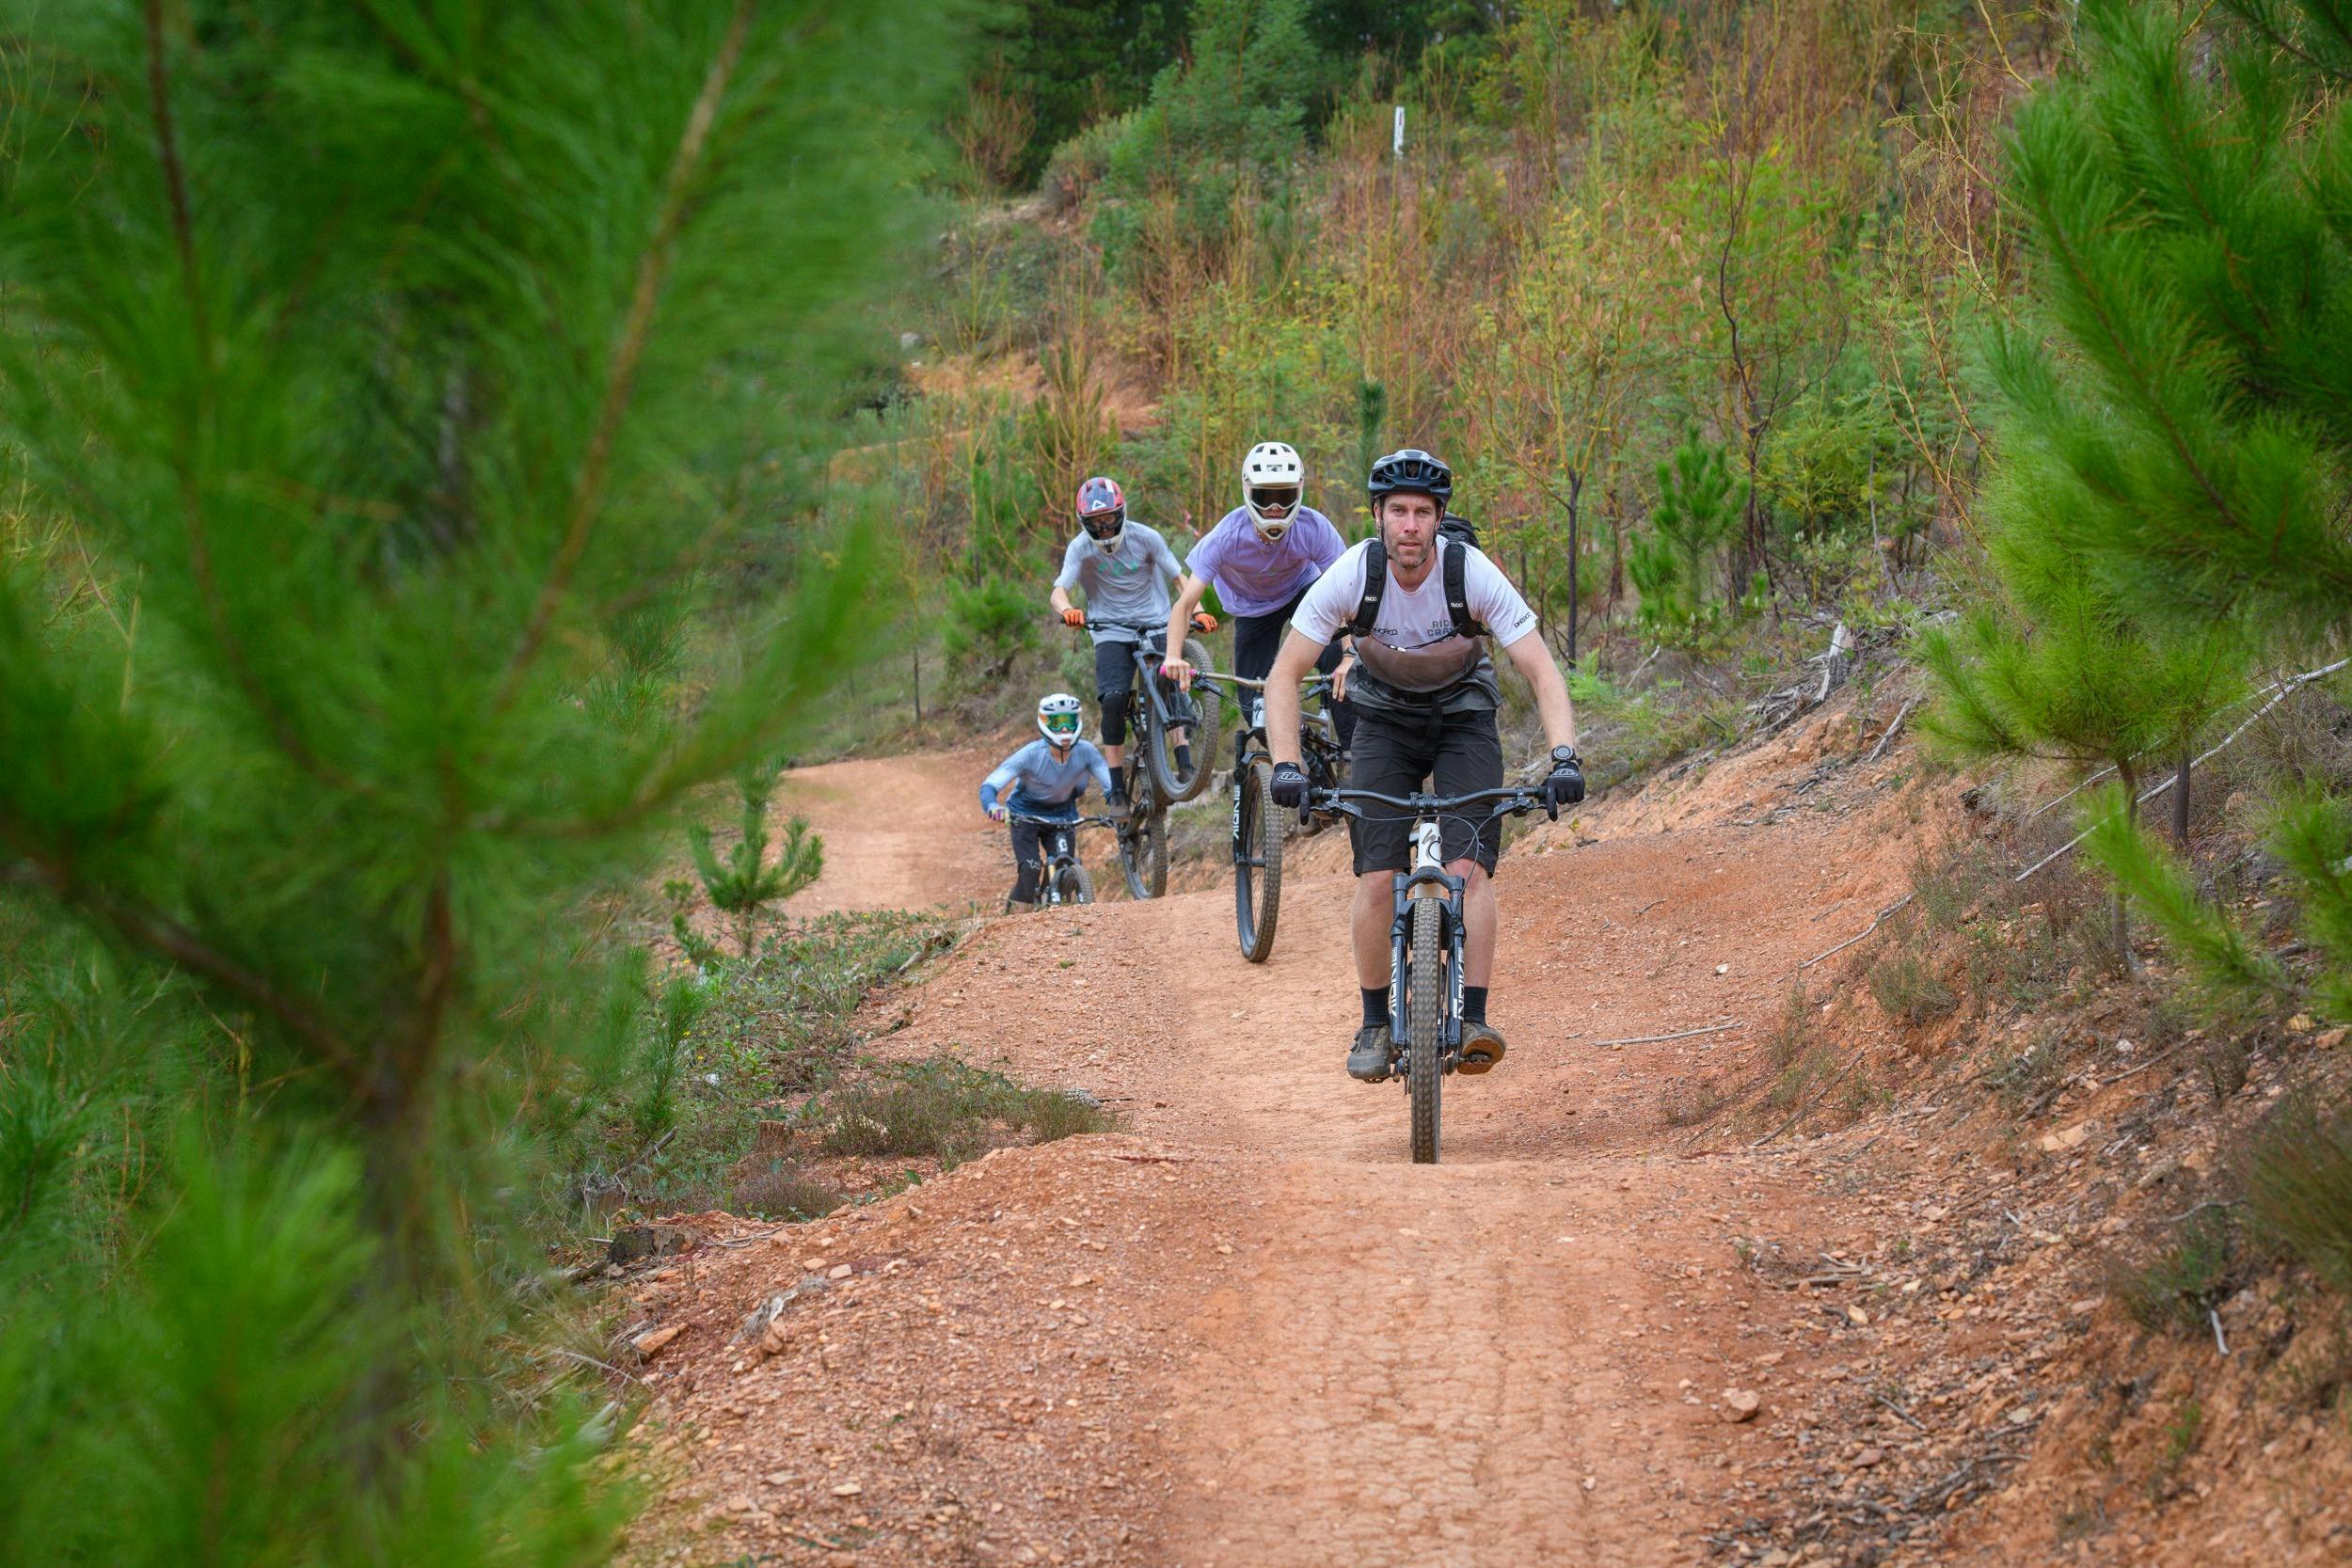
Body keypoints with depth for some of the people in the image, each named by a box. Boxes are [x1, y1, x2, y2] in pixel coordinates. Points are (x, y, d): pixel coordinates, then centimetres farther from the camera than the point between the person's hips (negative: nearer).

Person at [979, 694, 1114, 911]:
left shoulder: (1085, 751, -23)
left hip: (1062, 813, 3)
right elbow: (989, 785, -31)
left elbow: (1111, 785, -21)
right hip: (1026, 813, -3)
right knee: (1030, 868, -23)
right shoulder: (1031, 754, -30)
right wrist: (993, 807, -53)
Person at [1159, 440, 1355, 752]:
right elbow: (1185, 603, -34)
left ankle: (1352, 748, -11)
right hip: (1252, 607, 1)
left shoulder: (1314, 528, -33)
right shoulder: (1227, 536, -34)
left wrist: (1351, 654, -50)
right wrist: (1174, 656, -51)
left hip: (1302, 591, -1)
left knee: (1338, 664, -26)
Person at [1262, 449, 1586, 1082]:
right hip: (1384, 720, 1)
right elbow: (1284, 675, -18)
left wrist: (1564, 757, -40)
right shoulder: (1350, 576, -24)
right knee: (1377, 879, -12)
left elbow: (1543, 673, -25)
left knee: (1470, 868, -20)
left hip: (1464, 715, -1)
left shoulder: (1474, 574, -26)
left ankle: (1474, 1019, -18)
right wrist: (1285, 765, -32)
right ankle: (1375, 1024, 2)